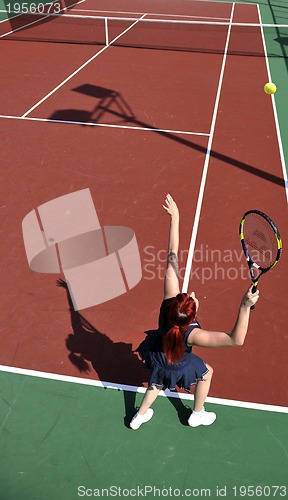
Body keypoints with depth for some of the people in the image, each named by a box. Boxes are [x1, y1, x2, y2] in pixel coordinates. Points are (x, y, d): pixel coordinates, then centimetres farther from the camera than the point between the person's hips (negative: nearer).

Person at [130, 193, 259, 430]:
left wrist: (175, 218, -35)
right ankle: (197, 415, 49)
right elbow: (236, 339, -52)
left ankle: (140, 415, 54)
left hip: (156, 354, 4)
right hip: (175, 366, -3)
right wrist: (245, 307, -61)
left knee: (158, 380, 35)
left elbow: (172, 258, -38)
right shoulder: (192, 334, -45)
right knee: (207, 372, 26)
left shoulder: (169, 302, -37)